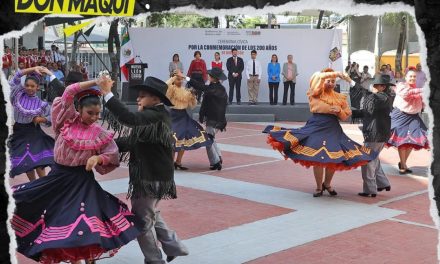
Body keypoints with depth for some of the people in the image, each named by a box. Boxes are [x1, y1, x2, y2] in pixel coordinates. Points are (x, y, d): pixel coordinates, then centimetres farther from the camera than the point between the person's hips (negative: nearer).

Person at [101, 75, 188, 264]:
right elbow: (133, 141, 13)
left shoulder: (156, 116, -20)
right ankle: (173, 247, 31)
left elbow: (130, 119, -38)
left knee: (142, 220, 2)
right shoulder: (154, 115, 12)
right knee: (151, 215, 24)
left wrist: (107, 94, -36)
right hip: (152, 175, 10)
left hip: (151, 177, -10)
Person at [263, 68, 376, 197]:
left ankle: (327, 183, 25)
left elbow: (345, 116, 16)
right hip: (317, 127, -3)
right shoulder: (315, 94, 2)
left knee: (334, 158, 1)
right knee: (317, 158, -2)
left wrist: (339, 111, -7)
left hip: (333, 130, 3)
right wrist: (337, 73, -21)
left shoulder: (339, 98, 13)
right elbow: (317, 77, -15)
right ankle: (319, 187, 14)